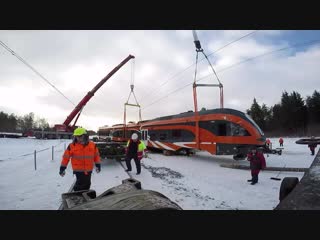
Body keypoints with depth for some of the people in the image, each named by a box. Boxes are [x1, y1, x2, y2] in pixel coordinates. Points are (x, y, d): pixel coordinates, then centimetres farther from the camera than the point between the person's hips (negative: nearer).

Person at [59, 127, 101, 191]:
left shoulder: (92, 145, -2)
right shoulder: (72, 146, -8)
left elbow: (96, 155, 10)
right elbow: (66, 157, -1)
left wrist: (98, 165, 12)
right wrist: (62, 168, 2)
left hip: (88, 170, 3)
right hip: (78, 170, -3)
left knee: (87, 184, 15)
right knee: (81, 184, -6)